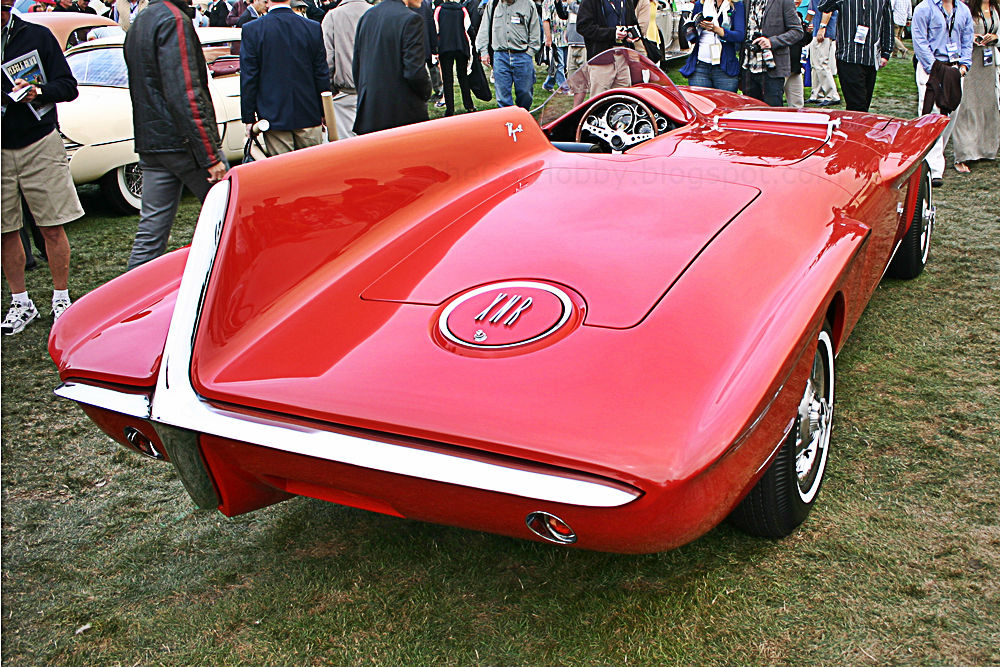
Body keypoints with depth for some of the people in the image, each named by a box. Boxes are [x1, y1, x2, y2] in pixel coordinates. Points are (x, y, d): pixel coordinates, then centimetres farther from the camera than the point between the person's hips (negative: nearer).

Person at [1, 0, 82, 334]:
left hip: (40, 146, -1)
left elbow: (68, 87, 2)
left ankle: (61, 300, 15)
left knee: (52, 228, 1)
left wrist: (39, 92, -18)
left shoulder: (37, 35, 3)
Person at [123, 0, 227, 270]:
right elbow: (185, 94, -20)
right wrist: (210, 156, -20)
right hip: (184, 143, -8)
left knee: (151, 231, 8)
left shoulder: (138, 23, 17)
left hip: (149, 144, 8)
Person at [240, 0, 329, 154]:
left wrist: (249, 118, 2)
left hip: (273, 117, -2)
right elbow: (322, 76, 4)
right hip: (309, 117, 2)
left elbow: (248, 78, -4)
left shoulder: (251, 30, -6)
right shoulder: (313, 28, -1)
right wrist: (323, 113, 13)